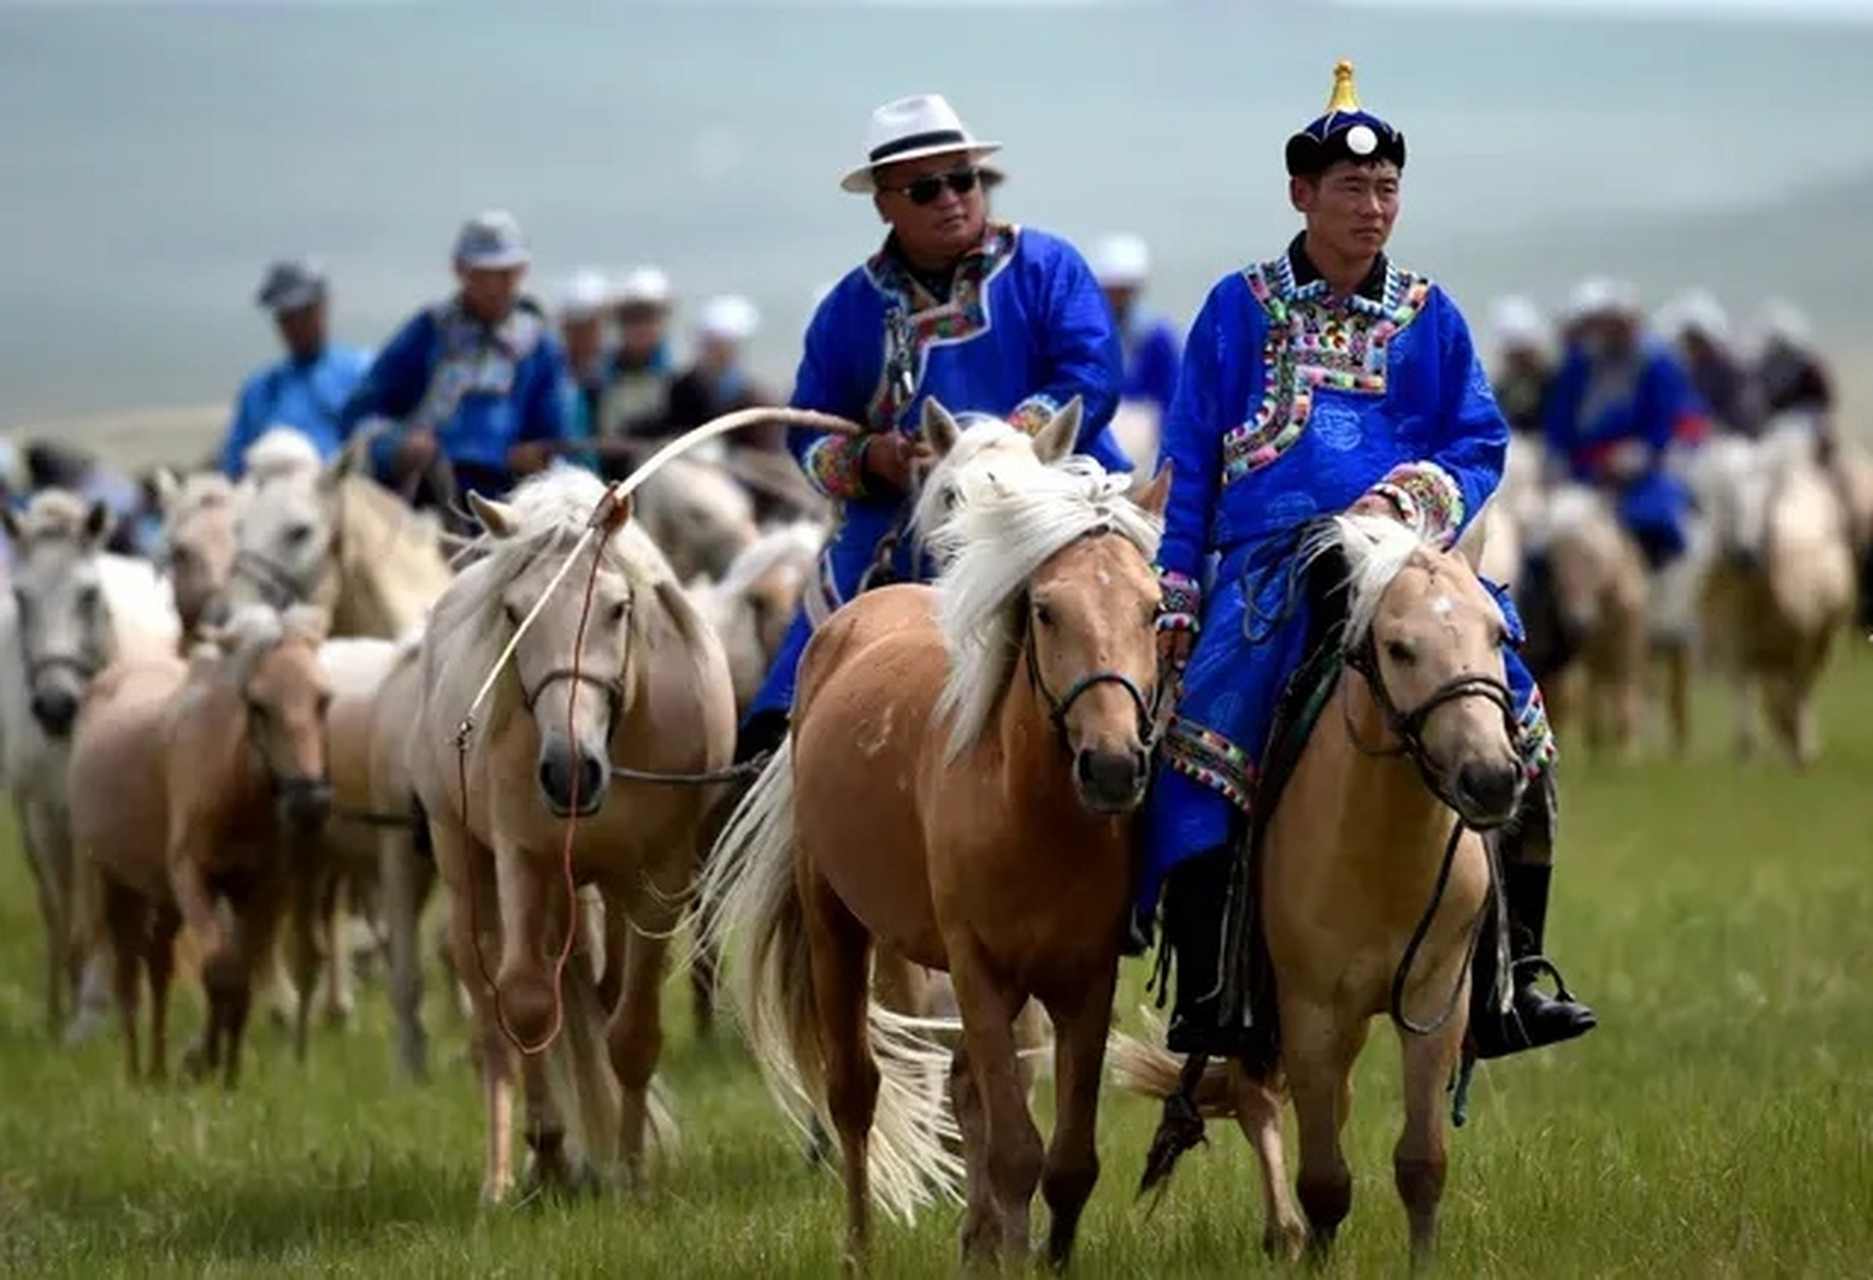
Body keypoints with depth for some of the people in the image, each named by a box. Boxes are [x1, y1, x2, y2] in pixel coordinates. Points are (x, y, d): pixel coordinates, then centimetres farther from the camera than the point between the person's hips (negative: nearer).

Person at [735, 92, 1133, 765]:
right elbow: (808, 435, 15)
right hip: (894, 547, 3)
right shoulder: (851, 306, 14)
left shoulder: (1047, 268, 4)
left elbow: (1092, 380, -8)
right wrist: (867, 460, -8)